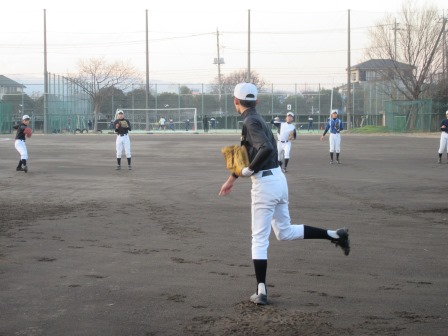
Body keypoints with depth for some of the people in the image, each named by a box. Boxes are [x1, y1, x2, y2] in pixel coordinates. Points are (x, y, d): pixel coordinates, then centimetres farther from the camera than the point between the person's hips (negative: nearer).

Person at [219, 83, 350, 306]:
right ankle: (334, 235, 16)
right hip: (278, 178, 9)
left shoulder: (250, 122, -13)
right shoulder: (257, 120, 16)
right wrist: (232, 178, 31)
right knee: (284, 232, 21)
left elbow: (267, 148, -30)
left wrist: (249, 170, -17)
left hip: (264, 183, -9)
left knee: (259, 239, -2)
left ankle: (261, 292, -2)